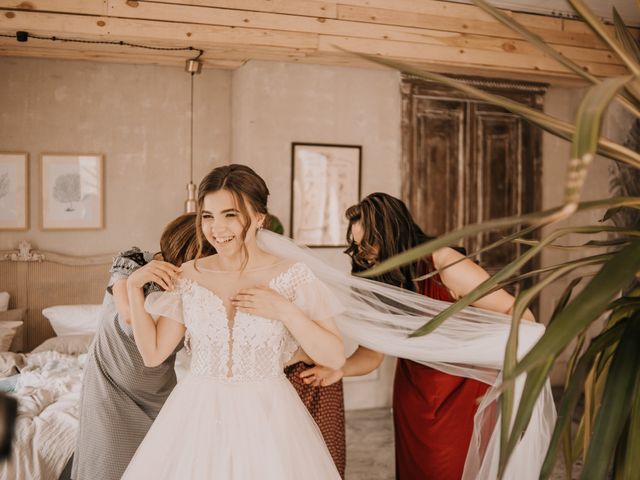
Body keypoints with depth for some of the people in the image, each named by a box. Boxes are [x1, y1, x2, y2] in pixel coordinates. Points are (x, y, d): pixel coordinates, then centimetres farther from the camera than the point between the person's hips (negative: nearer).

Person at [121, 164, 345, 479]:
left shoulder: (292, 277, -8)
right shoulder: (187, 277, 0)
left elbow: (335, 358, -8)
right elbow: (153, 354, 2)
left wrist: (285, 311, -19)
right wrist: (134, 287, -5)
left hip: (266, 418, -2)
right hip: (198, 417, 2)